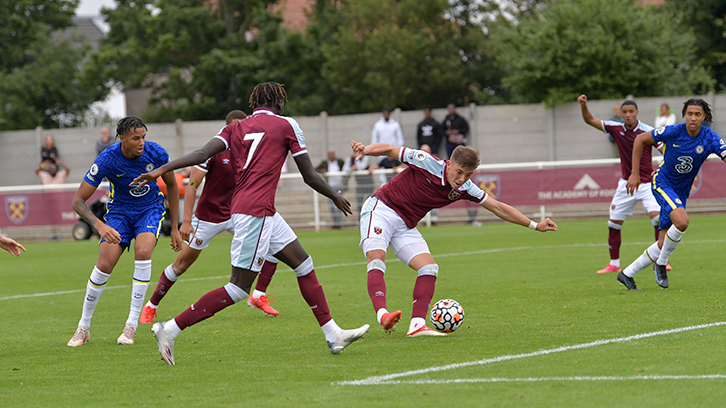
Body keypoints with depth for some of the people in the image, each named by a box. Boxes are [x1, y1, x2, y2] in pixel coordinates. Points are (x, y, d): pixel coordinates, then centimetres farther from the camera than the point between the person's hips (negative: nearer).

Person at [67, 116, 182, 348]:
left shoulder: (156, 153, -18)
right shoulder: (107, 160, -24)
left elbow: (172, 186, 2)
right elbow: (78, 201, -20)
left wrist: (175, 228, 3)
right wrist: (99, 225, -38)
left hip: (150, 209, 0)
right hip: (119, 213, 0)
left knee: (142, 252, -29)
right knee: (104, 265, -18)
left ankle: (132, 325, -20)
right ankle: (84, 327, 3)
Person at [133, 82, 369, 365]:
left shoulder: (236, 128, 14)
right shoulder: (286, 125, 1)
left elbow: (202, 154, -3)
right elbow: (309, 175, 5)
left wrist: (162, 169, -5)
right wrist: (336, 197, 21)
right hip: (255, 212, -8)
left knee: (303, 264, 14)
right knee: (239, 289, -8)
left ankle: (333, 335, 16)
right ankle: (171, 329, -11)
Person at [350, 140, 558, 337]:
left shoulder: (465, 188, -4)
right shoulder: (427, 163, -20)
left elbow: (498, 207, 3)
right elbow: (389, 150, -16)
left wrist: (535, 225, 2)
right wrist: (364, 150, -35)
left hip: (406, 226, 7)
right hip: (381, 209, -7)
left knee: (429, 268, -7)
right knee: (376, 257, -28)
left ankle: (417, 325, -15)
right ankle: (383, 315, -45)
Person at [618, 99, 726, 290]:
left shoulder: (710, 139, -12)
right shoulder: (673, 132, -17)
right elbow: (641, 139, -6)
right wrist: (635, 173, -8)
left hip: (681, 192, 4)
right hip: (662, 183, -4)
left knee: (663, 246, 3)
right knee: (681, 221, -31)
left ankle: (627, 274, 20)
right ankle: (661, 263, -9)